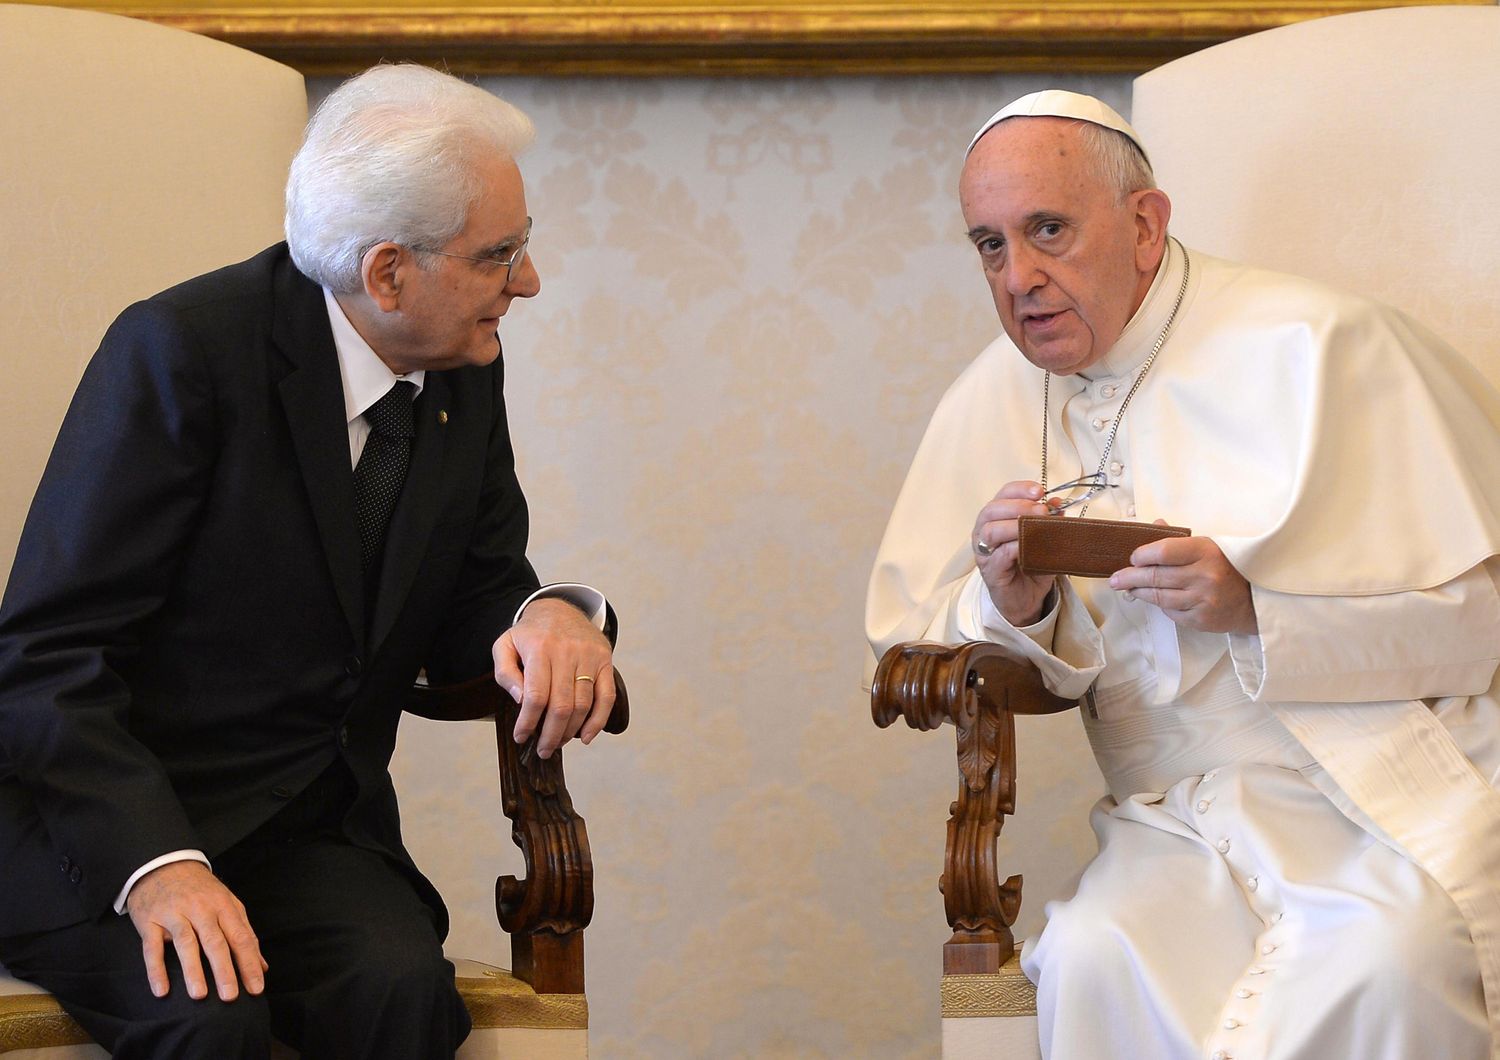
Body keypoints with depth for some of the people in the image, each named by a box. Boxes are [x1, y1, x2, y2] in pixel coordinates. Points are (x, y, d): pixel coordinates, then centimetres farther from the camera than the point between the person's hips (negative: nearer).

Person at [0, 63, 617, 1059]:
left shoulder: (465, 376, 5)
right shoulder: (183, 349, -16)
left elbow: (473, 603, 12)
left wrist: (553, 616, -13)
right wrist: (153, 860, -30)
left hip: (312, 827, 5)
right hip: (103, 823, -5)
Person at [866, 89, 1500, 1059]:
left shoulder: (1315, 346, -4)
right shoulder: (990, 404, 11)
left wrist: (1258, 606, -18)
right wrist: (1009, 606, -10)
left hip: (1396, 791, -3)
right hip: (1179, 823, 3)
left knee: (1380, 963, -35)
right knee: (1093, 961, -29)